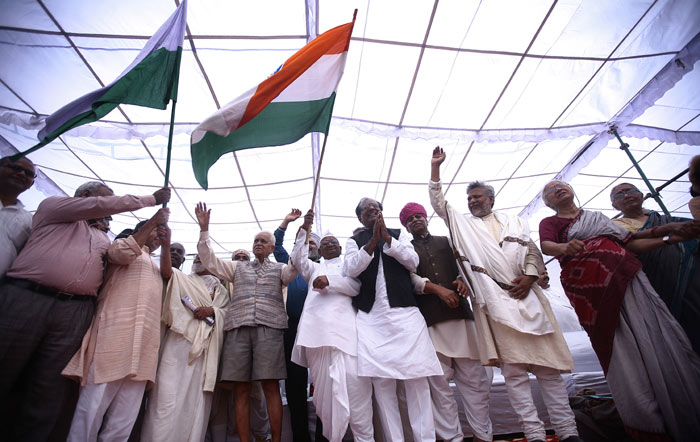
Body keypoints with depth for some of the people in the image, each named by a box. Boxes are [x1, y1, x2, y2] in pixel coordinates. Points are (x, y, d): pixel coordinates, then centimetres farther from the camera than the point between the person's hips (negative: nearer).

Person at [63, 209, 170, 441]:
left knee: (124, 420, 4)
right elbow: (123, 252, -12)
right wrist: (153, 221, -11)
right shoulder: (122, 244, 13)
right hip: (116, 332, -6)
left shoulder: (154, 265, 32)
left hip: (144, 341, 6)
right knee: (93, 407, -6)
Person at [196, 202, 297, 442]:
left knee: (271, 387, -5)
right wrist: (204, 229, 10)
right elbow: (209, 260, 18)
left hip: (269, 327, -2)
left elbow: (295, 265, -2)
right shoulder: (238, 267, 24)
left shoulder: (279, 269, 18)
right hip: (238, 327, 2)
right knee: (240, 390, 1)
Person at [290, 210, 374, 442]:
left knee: (355, 382, -11)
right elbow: (298, 258, 11)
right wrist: (304, 229, 1)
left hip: (345, 326, -1)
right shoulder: (314, 268, 30)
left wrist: (330, 281, -7)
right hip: (318, 327, 2)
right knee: (324, 384, -2)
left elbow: (357, 286, 6)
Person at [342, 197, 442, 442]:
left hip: (405, 313, 1)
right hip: (371, 318, 0)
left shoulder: (399, 234, 15)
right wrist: (373, 241, -13)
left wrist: (386, 237, -8)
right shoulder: (354, 241, 12)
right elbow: (350, 270, -3)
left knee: (417, 378, -2)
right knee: (381, 382, -1)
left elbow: (413, 262, 2)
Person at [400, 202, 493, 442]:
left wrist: (462, 280, -4)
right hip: (429, 318, -2)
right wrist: (437, 289, -13)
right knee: (438, 381, -2)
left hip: (459, 312, 3)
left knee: (474, 376, 3)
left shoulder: (446, 241, 23)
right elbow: (408, 276, 0)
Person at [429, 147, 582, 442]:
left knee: (548, 364, 4)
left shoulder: (514, 222, 19)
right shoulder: (462, 225, 14)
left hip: (527, 297, 2)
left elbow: (533, 253, 15)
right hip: (495, 302, -2)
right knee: (513, 369, -3)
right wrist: (435, 166, 4)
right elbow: (438, 202, 8)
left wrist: (529, 276, -5)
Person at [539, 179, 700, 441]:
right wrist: (565, 247, -32)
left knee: (653, 336, -4)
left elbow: (629, 243, 23)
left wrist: (669, 239, 10)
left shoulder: (597, 217, 25)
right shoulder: (550, 222, 10)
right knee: (619, 350, -7)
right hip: (590, 286, -4)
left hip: (624, 277, 4)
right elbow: (546, 246, -10)